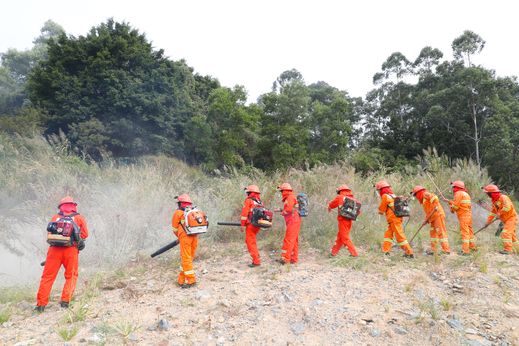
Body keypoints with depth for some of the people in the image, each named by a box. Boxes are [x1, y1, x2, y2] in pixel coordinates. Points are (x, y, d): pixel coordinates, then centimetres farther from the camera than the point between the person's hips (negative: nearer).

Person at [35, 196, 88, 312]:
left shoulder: (55, 217, 12)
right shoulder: (79, 218, 8)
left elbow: (49, 234, 14)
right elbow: (85, 234, 11)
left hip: (54, 249, 1)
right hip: (71, 250, -1)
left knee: (47, 276, 11)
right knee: (71, 276, 13)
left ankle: (41, 304, 12)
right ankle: (65, 300, 4)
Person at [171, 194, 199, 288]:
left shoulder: (178, 212, 3)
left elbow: (175, 228, 9)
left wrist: (179, 237, 28)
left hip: (185, 236, -5)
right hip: (195, 237, 6)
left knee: (186, 259, 1)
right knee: (188, 258, 14)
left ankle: (191, 280, 2)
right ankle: (181, 280, 23)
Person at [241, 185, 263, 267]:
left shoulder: (248, 200, -6)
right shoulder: (260, 202, 15)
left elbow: (244, 213, -12)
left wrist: (242, 225, -9)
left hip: (251, 224, -7)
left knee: (250, 242, -1)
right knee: (252, 241, 22)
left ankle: (256, 261, -3)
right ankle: (256, 259, 24)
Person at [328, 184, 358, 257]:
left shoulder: (340, 197, -2)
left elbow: (331, 205, 13)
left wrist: (329, 208, 34)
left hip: (343, 220, -6)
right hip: (350, 221, 6)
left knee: (345, 238, -2)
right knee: (340, 237, 16)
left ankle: (354, 254, -5)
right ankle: (334, 252, 25)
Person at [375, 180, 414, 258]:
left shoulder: (385, 196, -9)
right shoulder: (393, 196, 16)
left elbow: (381, 210, -2)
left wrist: (380, 211, 18)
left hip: (394, 219, -9)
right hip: (397, 218, 9)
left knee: (400, 236, -4)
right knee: (387, 234, 11)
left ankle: (409, 253, -1)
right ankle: (386, 251, 11)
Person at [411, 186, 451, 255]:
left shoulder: (425, 194, -2)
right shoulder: (423, 201, 26)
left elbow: (434, 197, -21)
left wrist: (435, 206, -26)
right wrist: (426, 219, 10)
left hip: (438, 215, -10)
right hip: (433, 218, 10)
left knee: (441, 232, -10)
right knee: (433, 233, 11)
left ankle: (446, 250, -10)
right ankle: (434, 250, 16)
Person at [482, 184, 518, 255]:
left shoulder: (503, 197, -21)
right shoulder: (494, 201, 7)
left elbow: (507, 207, -36)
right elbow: (493, 212, 15)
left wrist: (500, 213, -22)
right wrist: (488, 221, 13)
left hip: (511, 218, -9)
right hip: (506, 220, 9)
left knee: (505, 233, -15)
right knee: (511, 234, 18)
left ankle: (508, 249, -12)